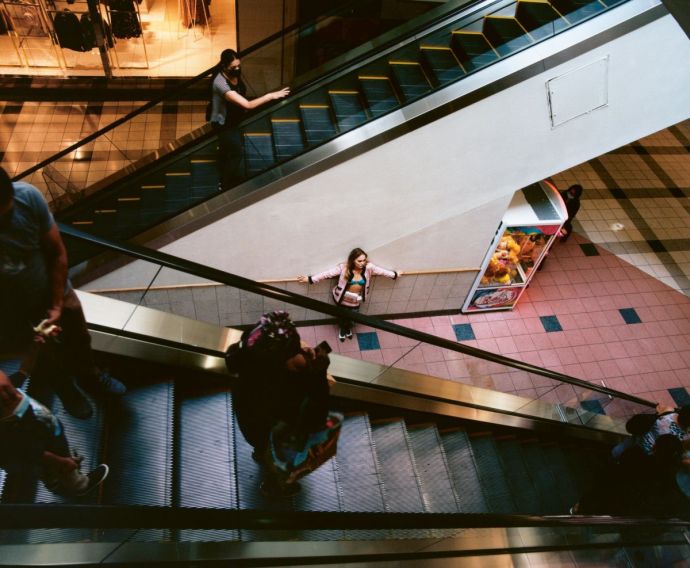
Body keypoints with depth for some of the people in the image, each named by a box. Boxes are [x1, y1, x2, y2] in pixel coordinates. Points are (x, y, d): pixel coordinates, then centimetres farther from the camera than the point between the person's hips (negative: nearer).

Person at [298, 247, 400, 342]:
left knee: (352, 317, 20)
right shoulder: (344, 268, -26)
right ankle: (343, 329, 56)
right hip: (342, 298, -2)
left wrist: (395, 275, 10)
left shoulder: (368, 267, -18)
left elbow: (381, 271, -3)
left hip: (356, 300, 2)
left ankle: (348, 328, 58)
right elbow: (327, 273, -25)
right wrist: (310, 279, -25)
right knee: (342, 315, 20)